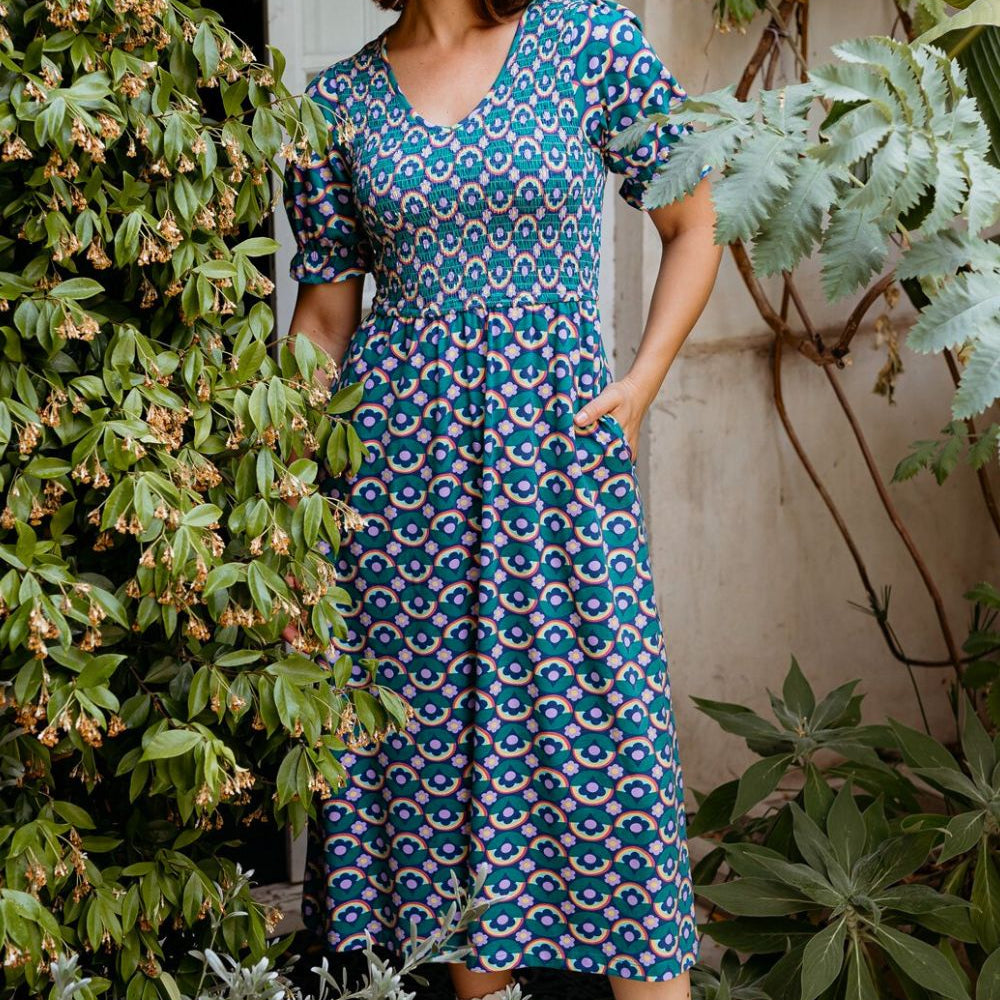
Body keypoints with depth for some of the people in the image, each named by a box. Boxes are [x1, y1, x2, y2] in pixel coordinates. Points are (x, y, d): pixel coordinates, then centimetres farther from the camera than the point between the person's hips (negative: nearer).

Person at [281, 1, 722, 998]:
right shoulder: (336, 101, 7)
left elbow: (694, 224, 8)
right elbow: (324, 313, 11)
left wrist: (642, 381, -2)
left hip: (558, 430, -1)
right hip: (395, 440, 2)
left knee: (601, 728, -3)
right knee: (437, 735, 5)